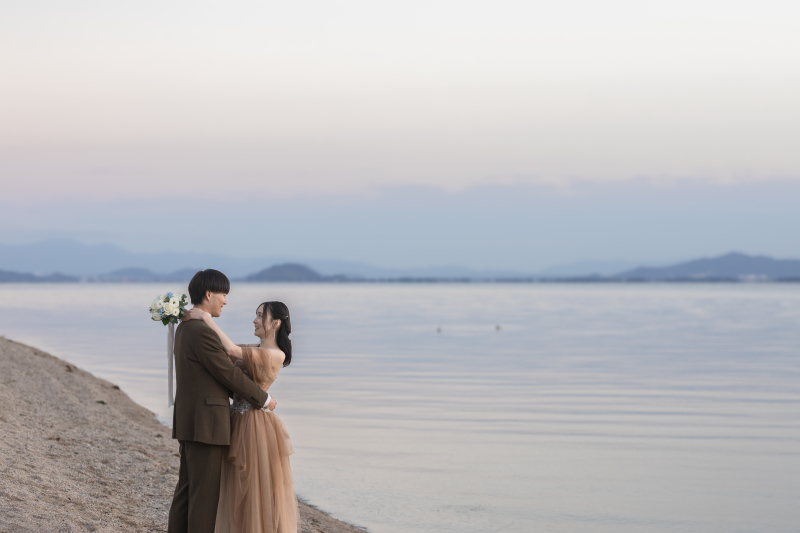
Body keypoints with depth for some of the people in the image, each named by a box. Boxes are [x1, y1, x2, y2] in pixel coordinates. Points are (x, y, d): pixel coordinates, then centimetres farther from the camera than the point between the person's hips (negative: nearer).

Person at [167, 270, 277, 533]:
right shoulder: (203, 333, -19)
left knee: (187, 489, 12)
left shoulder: (185, 328, 13)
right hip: (205, 424, -10)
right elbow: (230, 375, -14)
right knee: (205, 492, -4)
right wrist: (264, 399, -2)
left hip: (189, 421, 10)